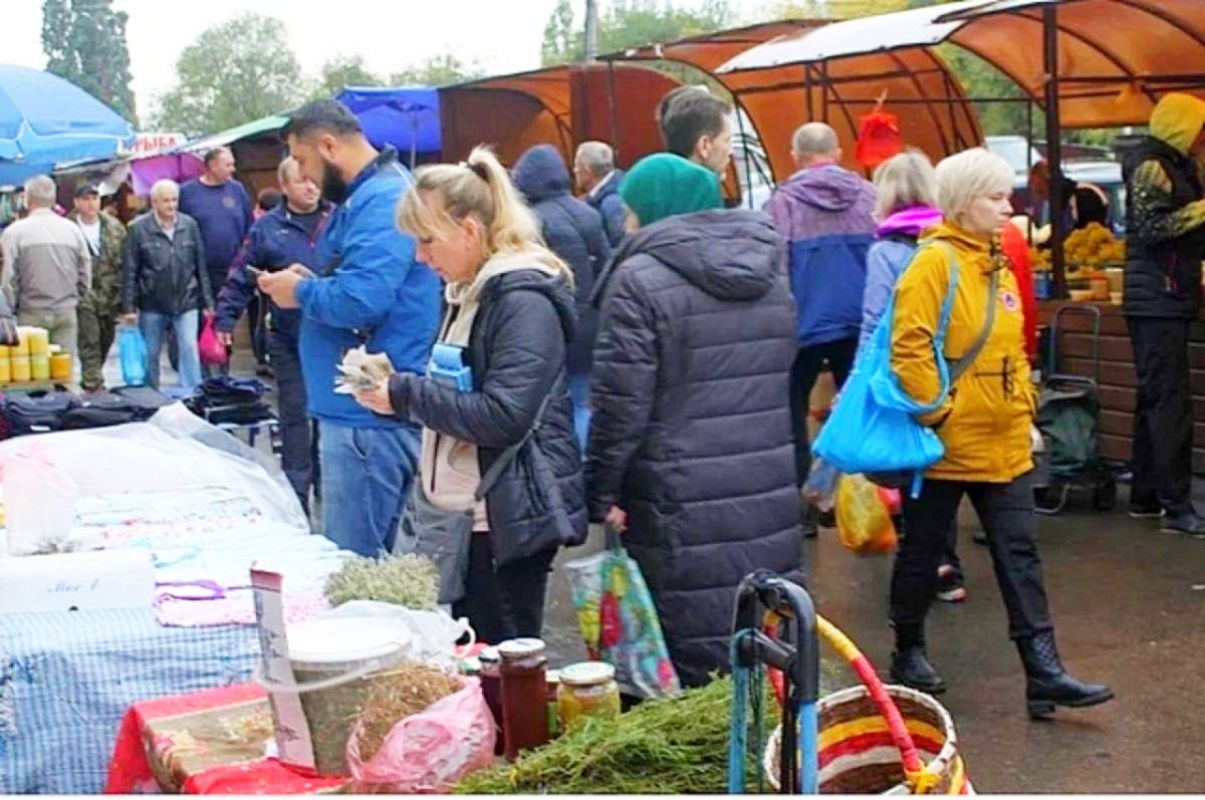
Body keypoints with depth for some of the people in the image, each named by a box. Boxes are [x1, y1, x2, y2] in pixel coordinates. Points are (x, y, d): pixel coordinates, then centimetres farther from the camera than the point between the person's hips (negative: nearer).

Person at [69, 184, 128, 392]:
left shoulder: (114, 227, 6)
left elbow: (125, 263, 8)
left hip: (111, 296, 5)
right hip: (83, 297, -4)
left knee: (106, 340, 14)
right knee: (89, 343, -8)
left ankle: (91, 381, 31)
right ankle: (93, 385, -6)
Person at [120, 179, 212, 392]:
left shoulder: (190, 225, 2)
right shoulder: (139, 228, -5)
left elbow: (201, 266, 6)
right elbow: (129, 271, -4)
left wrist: (207, 301, 5)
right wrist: (128, 307, -6)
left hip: (186, 302, 1)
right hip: (152, 304, -1)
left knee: (190, 349, -8)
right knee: (150, 355, 11)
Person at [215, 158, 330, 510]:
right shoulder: (268, 228, 2)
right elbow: (241, 277, 3)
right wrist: (225, 318, -4)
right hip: (289, 339, -1)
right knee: (295, 415, 4)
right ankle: (297, 495, 12)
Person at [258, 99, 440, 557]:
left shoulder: (382, 201, -17)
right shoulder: (368, 194, 17)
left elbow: (362, 300, -27)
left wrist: (301, 292, -9)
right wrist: (311, 281, 12)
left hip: (369, 414, -11)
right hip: (362, 405, 11)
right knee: (373, 557, 17)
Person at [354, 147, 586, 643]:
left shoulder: (523, 299, -15)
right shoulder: (468, 292, 14)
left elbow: (504, 416, -23)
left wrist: (405, 395, -17)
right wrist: (392, 387, 6)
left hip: (510, 519, -9)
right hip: (462, 512, 9)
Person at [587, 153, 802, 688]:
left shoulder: (639, 281, -11)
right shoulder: (771, 271, 12)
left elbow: (620, 403, -14)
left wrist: (601, 494, -6)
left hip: (685, 509, -7)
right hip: (771, 498, 7)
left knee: (695, 665, 0)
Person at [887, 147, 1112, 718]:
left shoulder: (997, 264, 12)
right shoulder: (935, 262, -13)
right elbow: (909, 348, -20)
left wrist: (1025, 408, 12)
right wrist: (937, 413, -18)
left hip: (1005, 443, 7)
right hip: (947, 444, -7)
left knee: (1019, 553, 4)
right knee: (923, 551, 9)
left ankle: (1043, 673, 5)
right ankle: (908, 654, 27)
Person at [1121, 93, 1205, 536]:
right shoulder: (1151, 167, -11)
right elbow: (1151, 226, -22)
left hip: (1167, 301, 10)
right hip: (1158, 301, -10)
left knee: (1155, 400, 12)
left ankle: (1145, 497, 17)